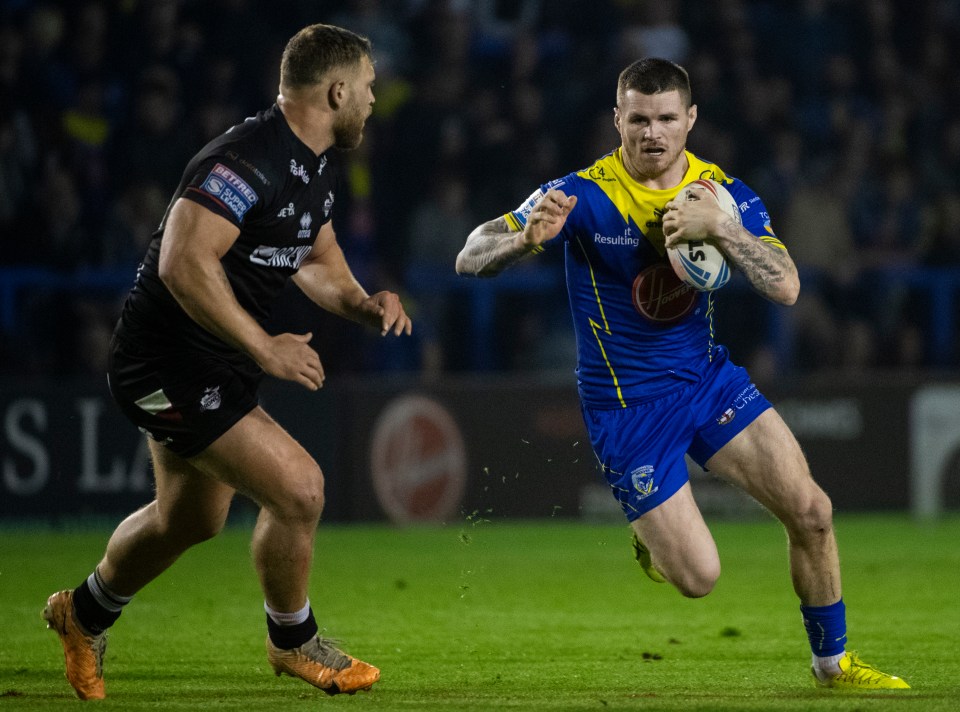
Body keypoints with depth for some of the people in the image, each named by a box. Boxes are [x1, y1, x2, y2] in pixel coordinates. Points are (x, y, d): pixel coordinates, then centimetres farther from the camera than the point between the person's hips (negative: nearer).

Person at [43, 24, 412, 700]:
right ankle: (293, 641, 9)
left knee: (190, 518, 24)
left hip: (217, 361, 11)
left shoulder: (319, 165, 7)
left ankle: (85, 613, 47)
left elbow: (315, 254, 23)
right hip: (169, 366, -11)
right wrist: (265, 347, -30)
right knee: (299, 488, -14)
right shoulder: (246, 161, -26)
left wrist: (360, 301, 2)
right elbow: (183, 264, -34)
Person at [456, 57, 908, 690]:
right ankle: (652, 536, 29)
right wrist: (527, 238, -42)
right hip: (627, 406, -4)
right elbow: (471, 259, -20)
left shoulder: (724, 192, -5)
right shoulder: (582, 196, -17)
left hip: (709, 376, 4)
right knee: (698, 578, -9)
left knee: (812, 512, -6)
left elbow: (786, 288, -16)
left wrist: (720, 227, -32)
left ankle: (833, 664, 15)